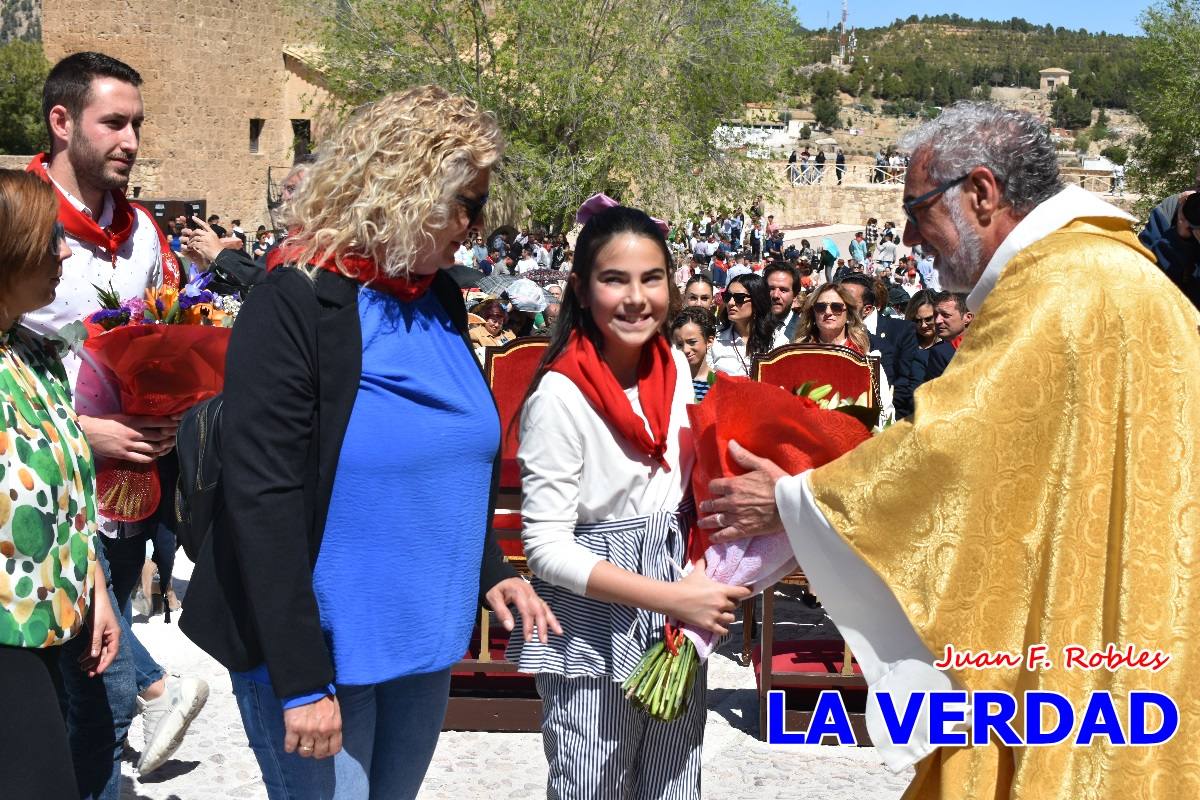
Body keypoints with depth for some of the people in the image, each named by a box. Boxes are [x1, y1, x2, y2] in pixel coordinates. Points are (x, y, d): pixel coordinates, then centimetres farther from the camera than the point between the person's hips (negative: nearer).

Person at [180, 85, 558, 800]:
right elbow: (262, 500, -19)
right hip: (313, 646, -7)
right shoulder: (294, 304, -16)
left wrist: (490, 572, 4)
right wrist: (300, 680, -20)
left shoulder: (441, 298, 5)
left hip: (425, 638, 7)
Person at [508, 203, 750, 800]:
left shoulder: (674, 367, 1)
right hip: (593, 633, -6)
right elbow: (547, 546, -19)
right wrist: (672, 598, -22)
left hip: (680, 620, 6)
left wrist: (700, 582, -1)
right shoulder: (560, 394, -18)